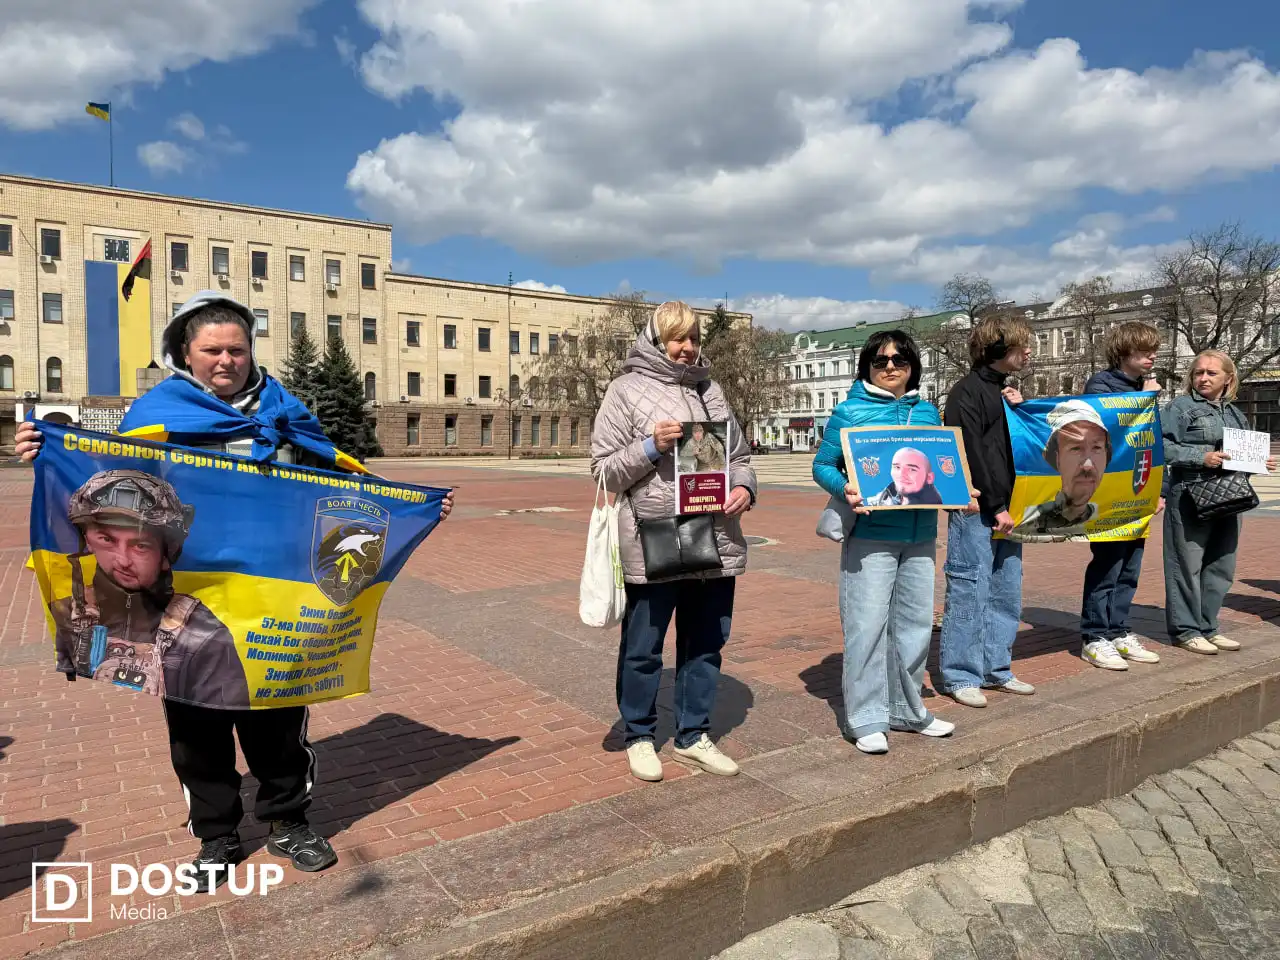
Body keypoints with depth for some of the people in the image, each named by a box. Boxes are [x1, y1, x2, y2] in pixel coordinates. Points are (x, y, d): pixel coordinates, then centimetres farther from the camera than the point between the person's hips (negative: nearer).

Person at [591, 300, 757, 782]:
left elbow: (738, 455, 16)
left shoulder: (710, 389, 13)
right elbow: (604, 470, -4)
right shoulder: (627, 389, -2)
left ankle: (693, 735, 33)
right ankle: (639, 736, 30)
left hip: (716, 541, 5)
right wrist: (651, 447, -18)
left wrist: (744, 488, -4)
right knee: (642, 649, 9)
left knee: (705, 645, 15)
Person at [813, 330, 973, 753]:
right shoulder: (850, 412, -2)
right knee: (867, 624, -4)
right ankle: (865, 718, 8)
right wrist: (845, 489, -21)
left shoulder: (927, 412, 12)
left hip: (920, 536, 5)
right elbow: (822, 465, -2)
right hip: (870, 535, -5)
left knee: (915, 623, 13)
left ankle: (906, 709, 29)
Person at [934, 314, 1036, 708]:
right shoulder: (968, 391, -9)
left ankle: (996, 668, 24)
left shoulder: (1007, 390, 18)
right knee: (968, 591, -4)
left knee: (1007, 594, 12)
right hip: (976, 510, -9)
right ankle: (960, 676, 5)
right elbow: (971, 454, -15)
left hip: (1006, 509, 9)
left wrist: (1020, 410, 2)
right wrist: (997, 507, -15)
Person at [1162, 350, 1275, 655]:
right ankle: (1185, 629, 7)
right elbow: (1162, 447, -14)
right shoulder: (1181, 408, -4)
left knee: (1221, 567, 11)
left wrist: (1261, 462, 6)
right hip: (1189, 500, -7)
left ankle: (1207, 626, 23)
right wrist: (1200, 457, -22)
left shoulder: (1235, 414, 18)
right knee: (1187, 566, -2)